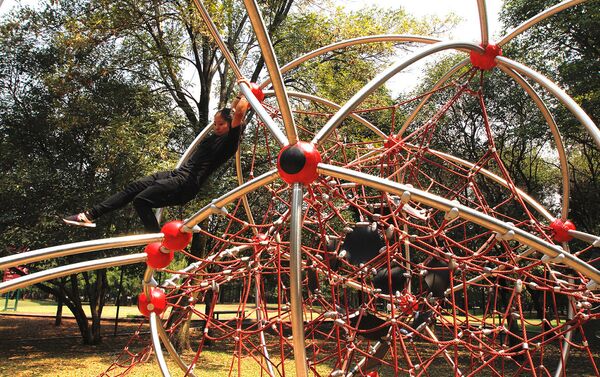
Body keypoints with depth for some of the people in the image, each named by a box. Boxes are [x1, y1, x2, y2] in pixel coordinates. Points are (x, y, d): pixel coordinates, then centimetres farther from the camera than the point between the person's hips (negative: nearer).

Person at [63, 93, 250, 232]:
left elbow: (238, 113, -16)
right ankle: (90, 215, 8)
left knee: (141, 200, -16)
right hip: (177, 174, 9)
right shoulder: (215, 136, 18)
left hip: (186, 185, -9)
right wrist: (240, 95, 32)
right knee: (134, 187, 4)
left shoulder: (229, 141, -8)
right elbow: (227, 112, 32)